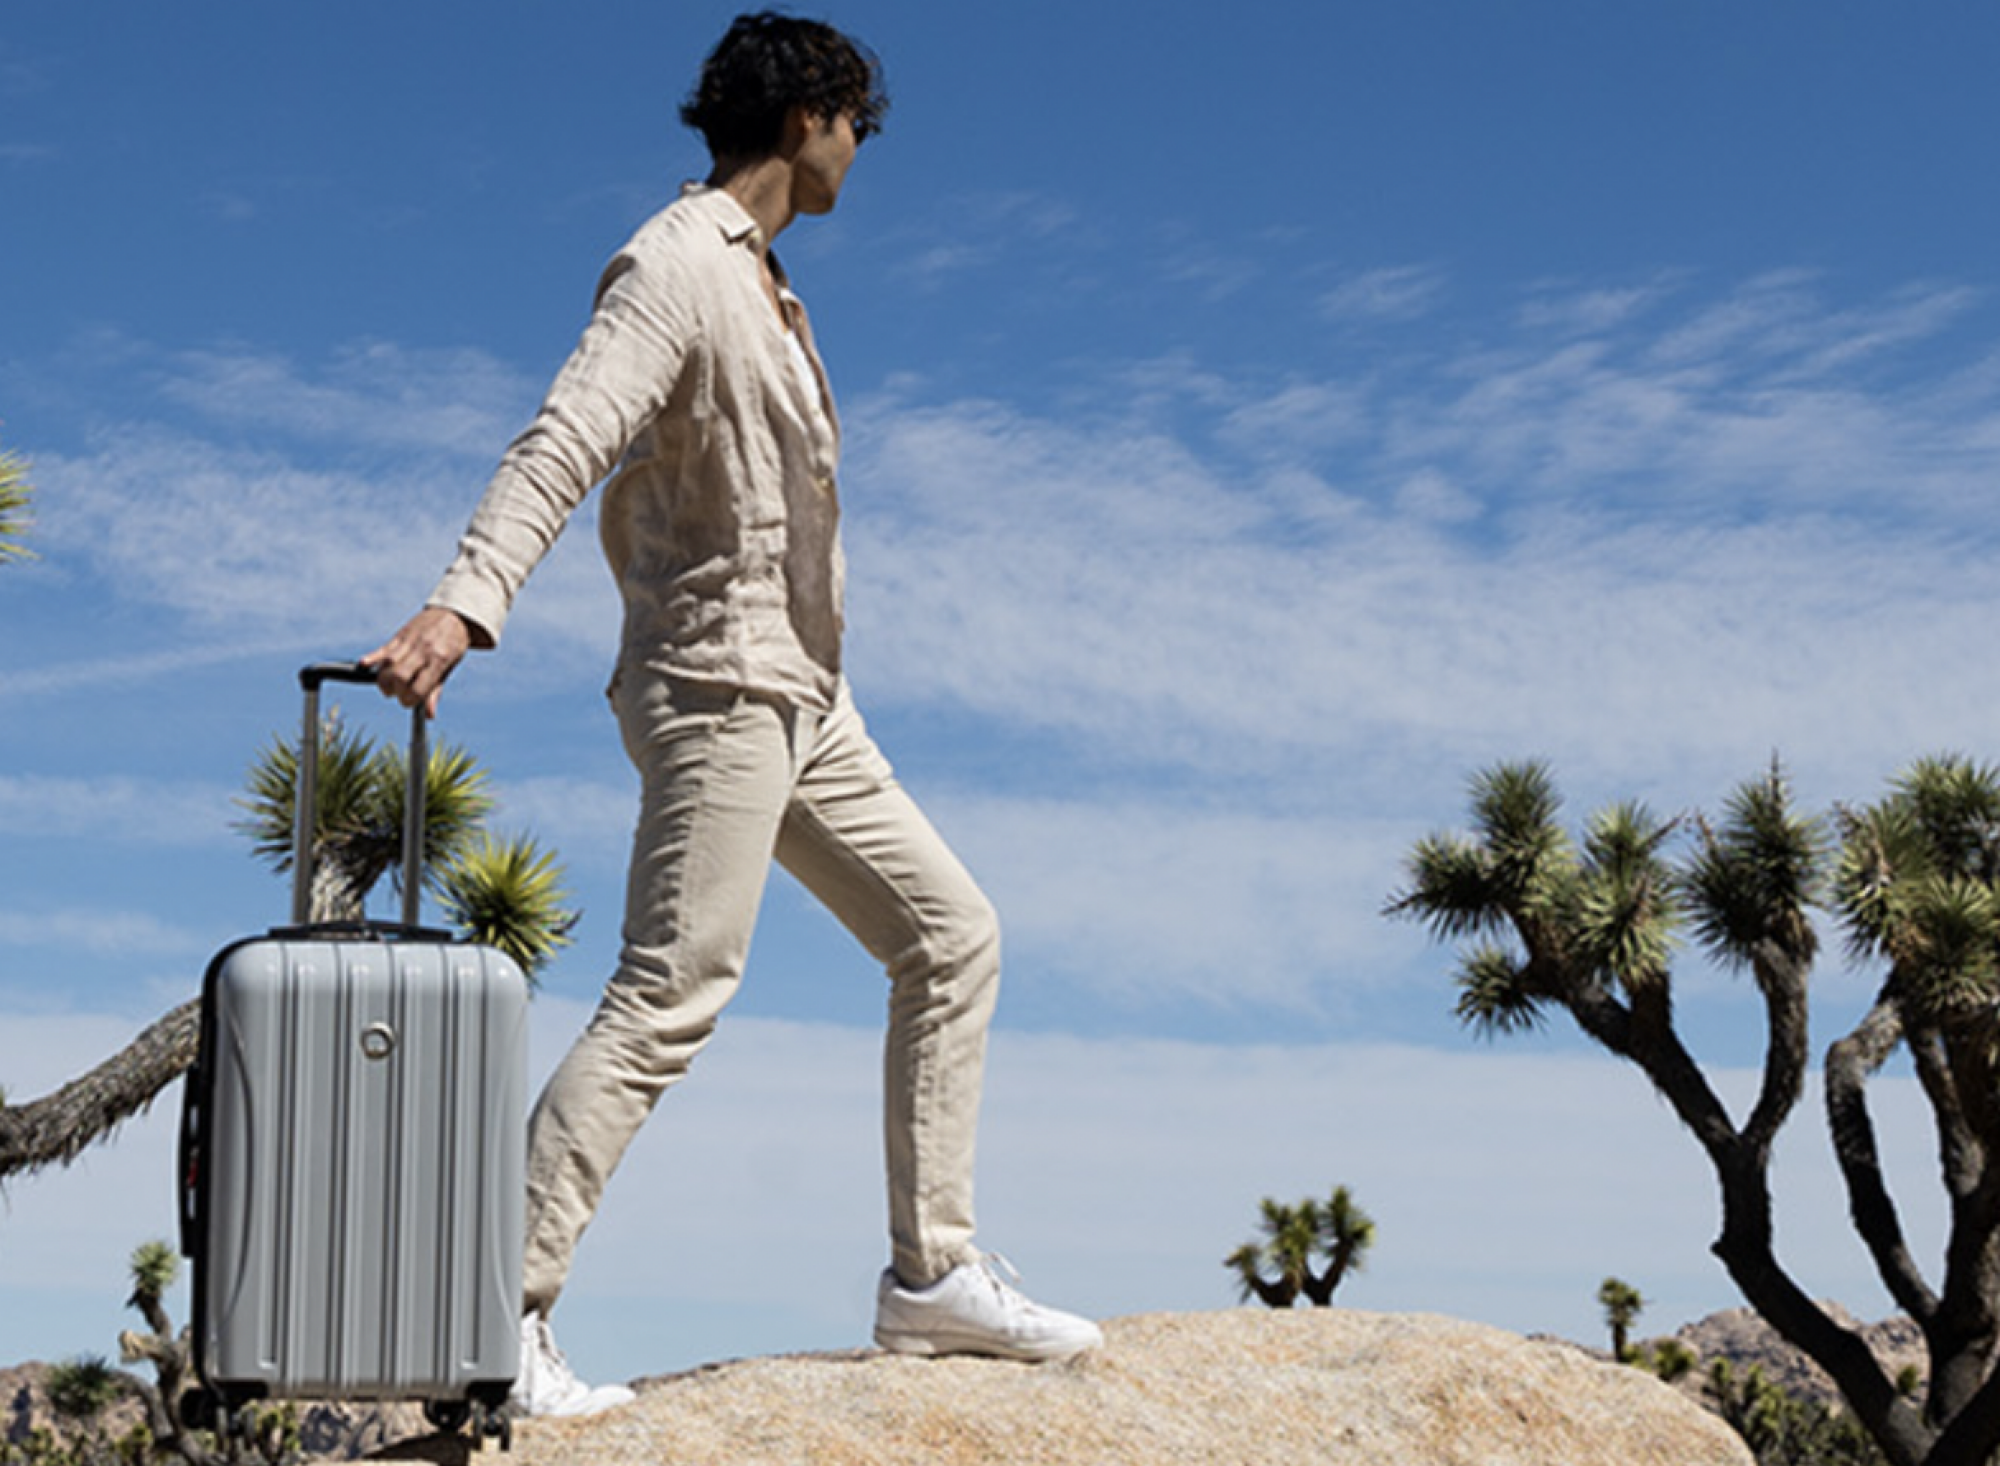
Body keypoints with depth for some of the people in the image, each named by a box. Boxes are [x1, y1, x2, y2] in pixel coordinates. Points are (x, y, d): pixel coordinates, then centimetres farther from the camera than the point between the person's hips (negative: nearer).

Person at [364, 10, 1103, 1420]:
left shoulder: (760, 283, 17)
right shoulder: (672, 265, -12)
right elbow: (563, 445, -26)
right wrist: (462, 604, -39)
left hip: (804, 697, 10)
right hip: (719, 691, -10)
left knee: (951, 932, 10)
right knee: (669, 1000, -13)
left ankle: (934, 1270, 14)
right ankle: (502, 1317, -9)